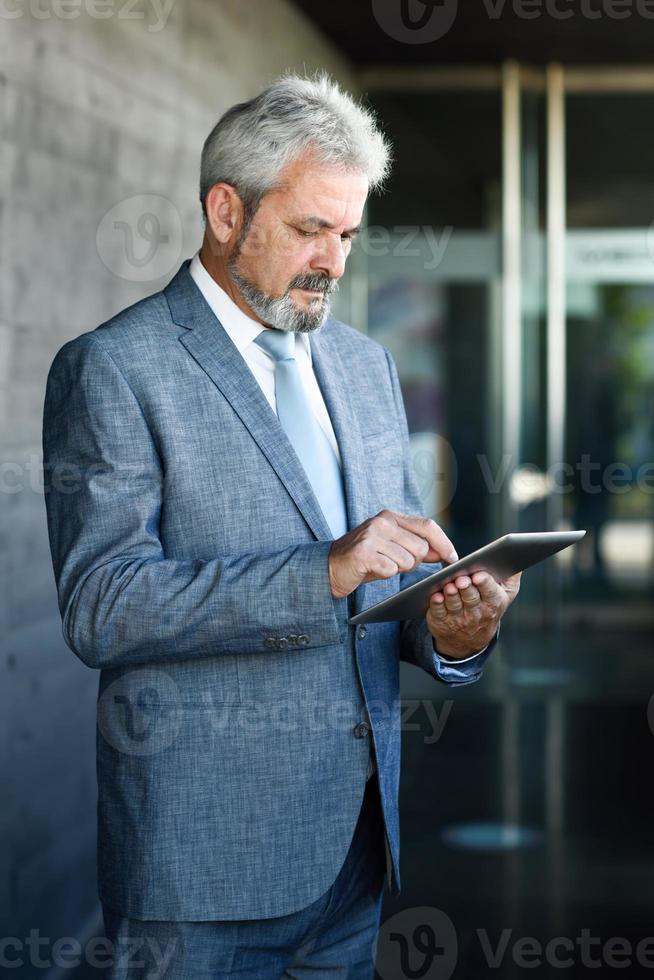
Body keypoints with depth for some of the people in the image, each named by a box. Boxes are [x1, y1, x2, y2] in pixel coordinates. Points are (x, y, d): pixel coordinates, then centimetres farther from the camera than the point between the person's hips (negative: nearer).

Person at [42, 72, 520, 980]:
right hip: (205, 852, -6)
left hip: (358, 833, 6)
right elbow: (99, 608, -18)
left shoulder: (366, 364, 13)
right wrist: (323, 572, -26)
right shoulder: (109, 369, -9)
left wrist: (449, 630, -7)